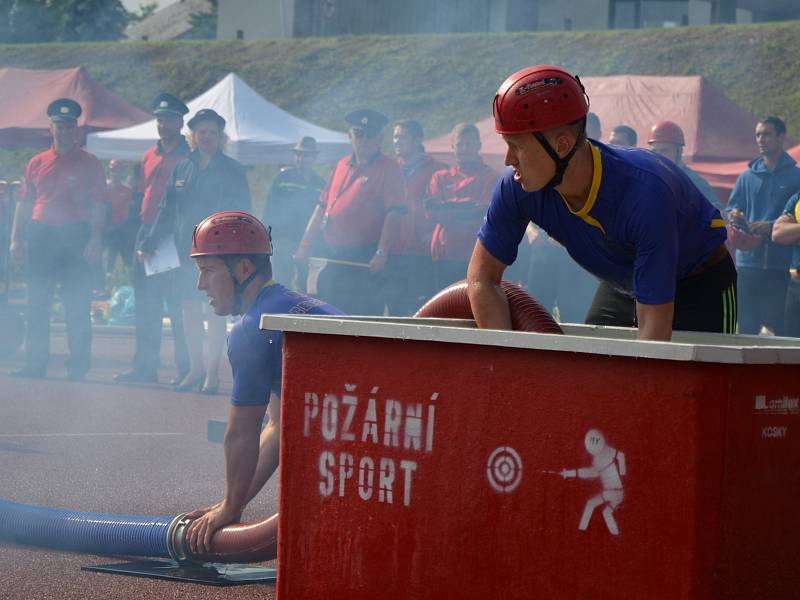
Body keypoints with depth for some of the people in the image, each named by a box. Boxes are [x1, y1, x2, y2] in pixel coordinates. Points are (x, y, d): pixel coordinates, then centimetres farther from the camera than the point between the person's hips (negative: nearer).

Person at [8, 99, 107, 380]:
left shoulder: (89, 163, 2)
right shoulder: (36, 163, 13)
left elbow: (98, 205, -3)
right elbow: (24, 202, 16)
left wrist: (95, 241, -13)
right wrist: (16, 238, 8)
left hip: (76, 236, -4)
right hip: (40, 236, 4)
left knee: (77, 304, -4)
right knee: (36, 304, 4)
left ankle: (78, 366, 2)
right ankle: (35, 364, 9)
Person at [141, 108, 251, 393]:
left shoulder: (232, 170, 1)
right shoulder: (182, 169, 12)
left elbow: (241, 215, 0)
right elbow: (167, 210, 15)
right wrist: (150, 242, 8)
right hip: (185, 250, 4)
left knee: (215, 311, -3)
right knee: (190, 310, 4)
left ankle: (212, 372, 3)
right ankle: (195, 368, 12)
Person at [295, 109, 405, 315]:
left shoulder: (388, 169, -4)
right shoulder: (341, 166, 16)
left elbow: (393, 215, -13)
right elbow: (322, 207, 20)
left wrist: (381, 253, -22)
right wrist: (305, 245, 13)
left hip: (365, 261, -7)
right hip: (333, 258, 7)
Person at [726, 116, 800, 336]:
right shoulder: (747, 176, 14)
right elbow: (731, 209, 14)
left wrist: (772, 227, -16)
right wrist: (734, 217, -10)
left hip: (782, 264, -3)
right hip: (748, 262, 3)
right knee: (746, 327, 4)